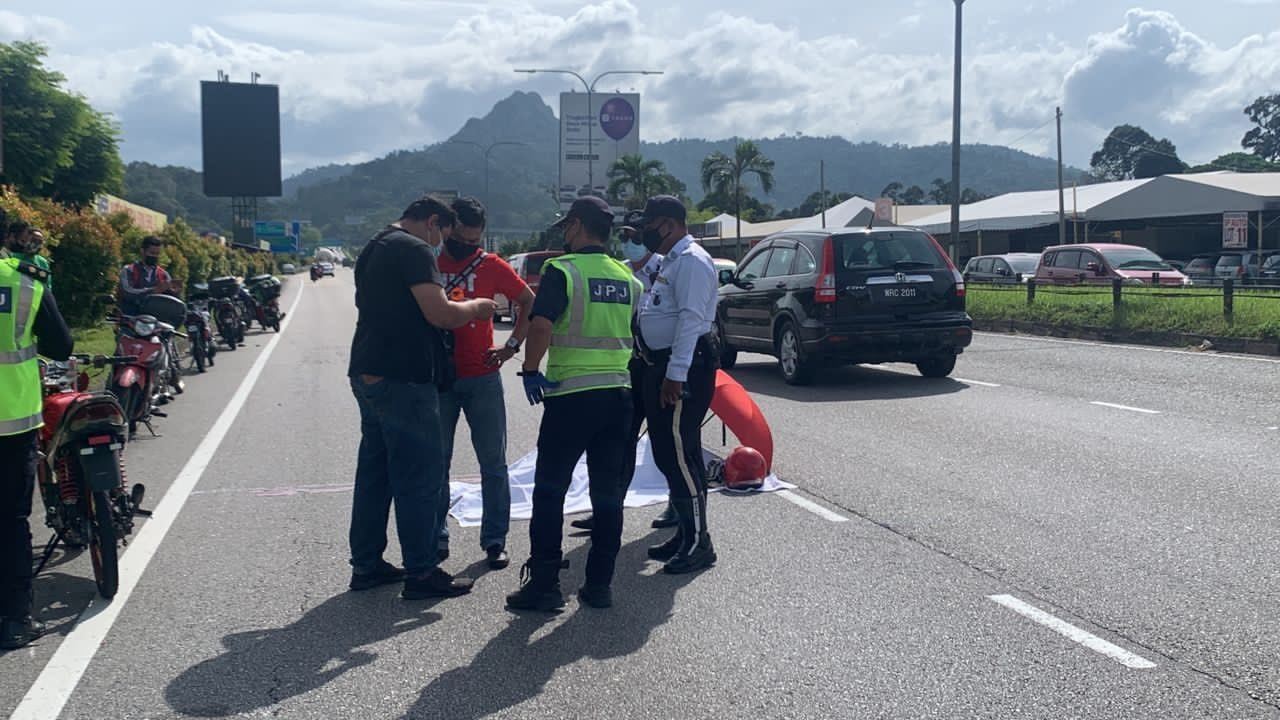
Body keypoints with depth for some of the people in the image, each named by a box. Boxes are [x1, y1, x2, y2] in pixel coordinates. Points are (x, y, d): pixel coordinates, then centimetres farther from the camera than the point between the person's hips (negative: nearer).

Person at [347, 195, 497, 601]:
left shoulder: (374, 249, 19)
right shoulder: (415, 250, -12)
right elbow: (440, 314, -20)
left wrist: (460, 312, 25)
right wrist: (475, 308, -2)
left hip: (367, 373, 10)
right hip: (402, 378, -10)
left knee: (374, 470, 15)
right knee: (419, 475, -4)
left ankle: (366, 565, 21)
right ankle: (421, 573, 1)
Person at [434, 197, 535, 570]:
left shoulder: (491, 265, 1)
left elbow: (530, 303, 8)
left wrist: (513, 345, -1)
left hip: (483, 376, 0)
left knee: (493, 463, 3)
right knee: (436, 463, 8)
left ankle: (495, 540, 12)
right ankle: (436, 538, 19)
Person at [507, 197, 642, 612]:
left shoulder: (562, 270, -8)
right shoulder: (627, 277, 11)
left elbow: (540, 326, -19)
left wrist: (530, 370, -8)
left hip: (571, 394, -5)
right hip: (619, 393, 6)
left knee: (550, 491, 3)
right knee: (608, 493, 10)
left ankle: (543, 585, 5)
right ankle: (599, 585, 14)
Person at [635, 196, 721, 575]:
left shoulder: (691, 261, -13)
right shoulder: (671, 261, 20)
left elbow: (691, 319, -22)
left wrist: (675, 374, -26)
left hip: (682, 370, -11)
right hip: (662, 366, 11)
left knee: (679, 454, -9)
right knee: (668, 454, 14)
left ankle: (698, 543, -2)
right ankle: (685, 535, 24)